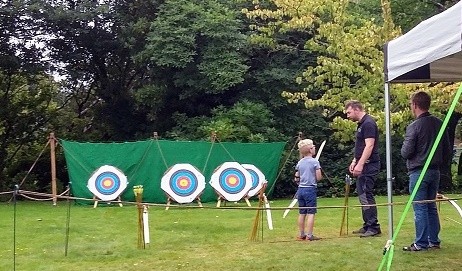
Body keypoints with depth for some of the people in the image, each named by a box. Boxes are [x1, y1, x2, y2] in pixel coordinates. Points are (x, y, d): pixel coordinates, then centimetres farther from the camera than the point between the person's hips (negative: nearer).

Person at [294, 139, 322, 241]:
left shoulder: (299, 163, 8)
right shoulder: (315, 162, -9)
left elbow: (296, 179, 9)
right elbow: (318, 177, -10)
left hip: (300, 189, 6)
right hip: (310, 189, -6)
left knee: (302, 213, 10)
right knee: (311, 213, -3)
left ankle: (302, 234, 14)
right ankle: (309, 235, -5)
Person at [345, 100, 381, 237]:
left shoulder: (368, 123, -14)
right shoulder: (361, 124, 17)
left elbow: (369, 146, -22)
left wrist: (360, 164, -26)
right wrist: (354, 161, 18)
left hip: (369, 165, -10)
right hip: (363, 165, 10)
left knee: (366, 195, -9)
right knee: (363, 195, 12)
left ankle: (374, 227, -5)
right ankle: (367, 226, 18)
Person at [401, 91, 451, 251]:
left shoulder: (414, 126, -15)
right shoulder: (439, 124, 5)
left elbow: (406, 153, -14)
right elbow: (447, 149, 10)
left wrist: (404, 148, 7)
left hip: (418, 172, -6)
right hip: (435, 171, 7)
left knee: (420, 209, -1)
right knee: (431, 207, 14)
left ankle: (421, 244, 2)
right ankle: (434, 241, 19)